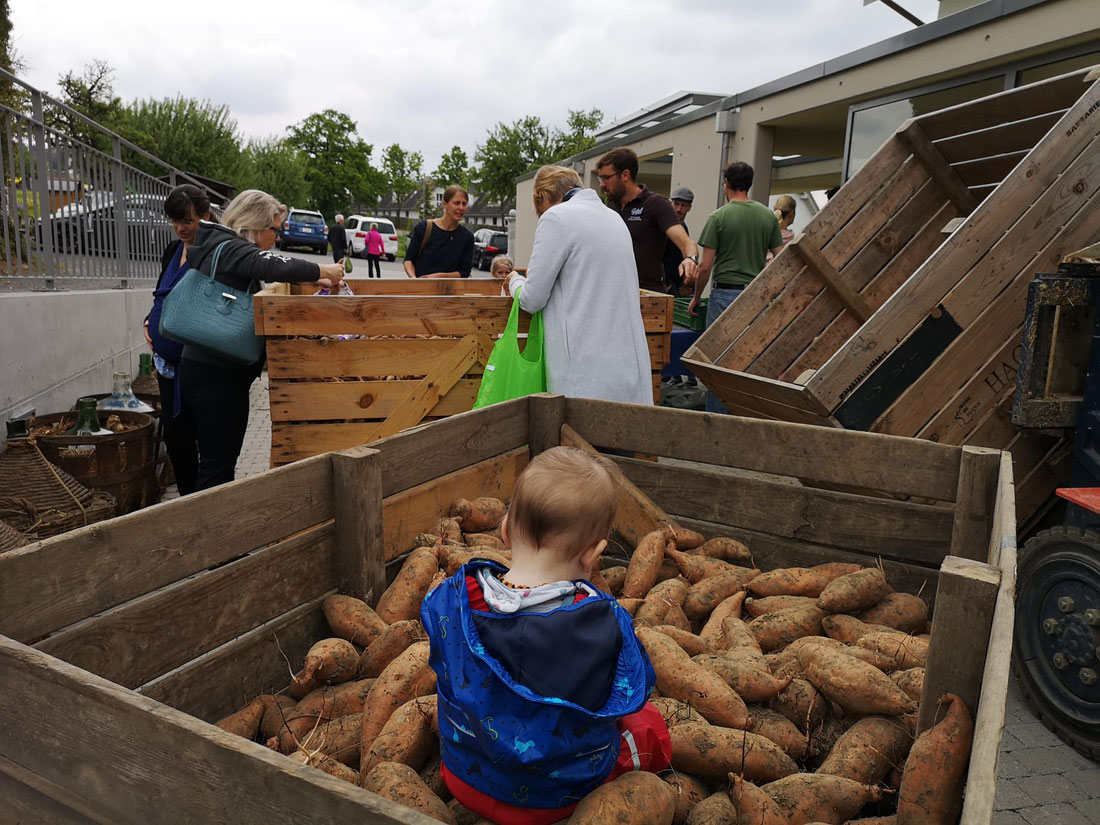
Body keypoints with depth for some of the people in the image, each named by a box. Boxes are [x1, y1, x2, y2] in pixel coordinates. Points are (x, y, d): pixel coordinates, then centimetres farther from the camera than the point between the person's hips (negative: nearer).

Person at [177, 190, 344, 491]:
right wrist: (322, 270, -19)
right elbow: (275, 266, -32)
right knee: (218, 468, -4)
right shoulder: (232, 249, -14)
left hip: (199, 368, 10)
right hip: (218, 375, -10)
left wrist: (313, 280, 17)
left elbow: (263, 272, 27)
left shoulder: (218, 247, 17)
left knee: (212, 463, 16)